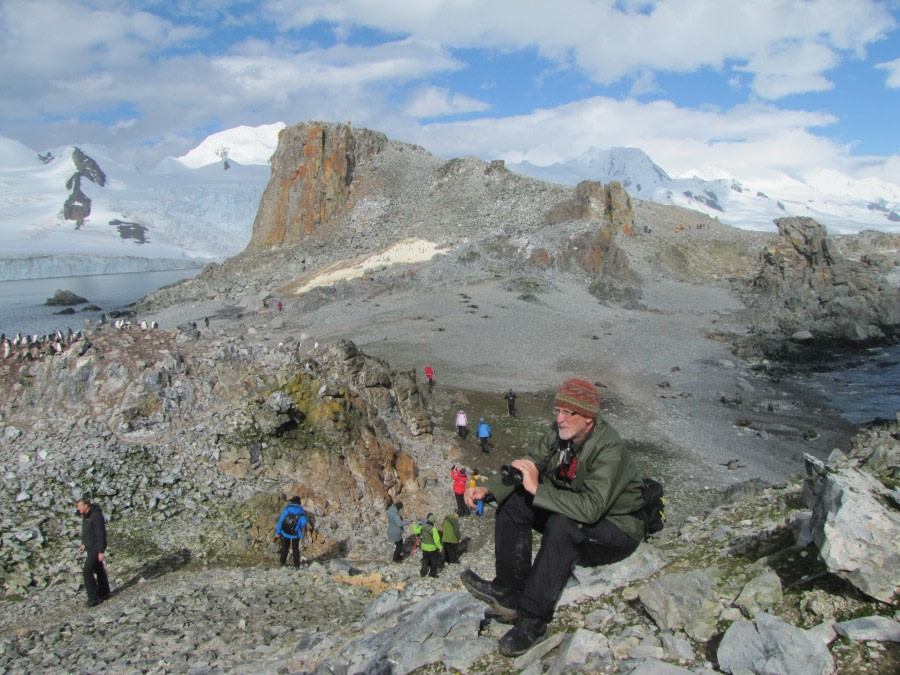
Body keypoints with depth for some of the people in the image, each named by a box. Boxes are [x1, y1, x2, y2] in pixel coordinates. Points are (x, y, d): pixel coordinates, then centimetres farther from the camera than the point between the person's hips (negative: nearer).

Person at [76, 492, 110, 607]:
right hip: (90, 547, 9)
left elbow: (101, 534, -23)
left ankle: (93, 597, -6)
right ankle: (104, 593, 27)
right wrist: (84, 543, 19)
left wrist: (101, 551, -22)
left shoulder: (96, 515, -22)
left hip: (96, 548, -9)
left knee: (87, 570, -12)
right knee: (98, 569, 17)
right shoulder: (86, 515, 7)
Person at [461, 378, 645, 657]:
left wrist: (538, 489, -39)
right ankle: (509, 590, -9)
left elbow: (591, 507, -39)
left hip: (616, 530, -7)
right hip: (575, 512, 8)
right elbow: (527, 465, -7)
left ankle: (533, 620, -28)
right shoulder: (559, 433, -8)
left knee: (562, 525, -37)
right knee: (511, 501, -7)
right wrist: (488, 489, -24)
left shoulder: (609, 450, -29)